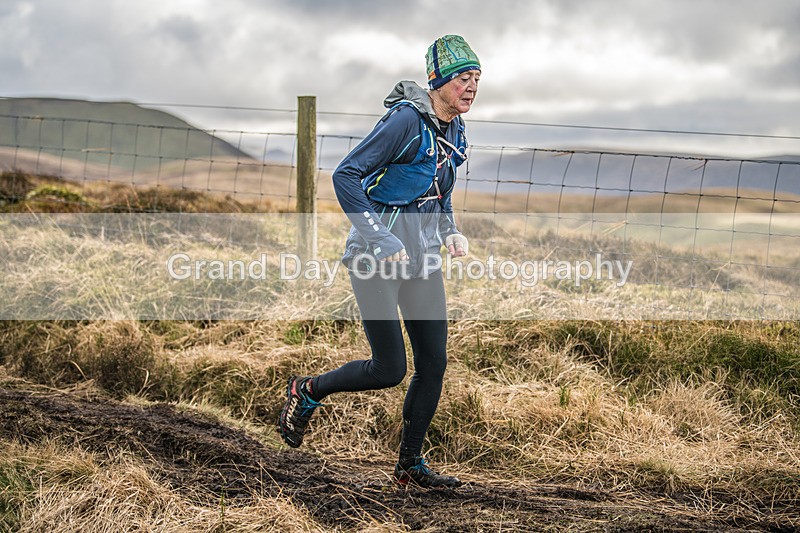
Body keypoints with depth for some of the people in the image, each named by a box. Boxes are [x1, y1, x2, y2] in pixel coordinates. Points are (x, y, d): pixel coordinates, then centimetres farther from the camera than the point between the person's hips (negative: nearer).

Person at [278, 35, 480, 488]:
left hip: (423, 258, 8)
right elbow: (346, 176, -20)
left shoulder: (455, 130, 10)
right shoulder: (407, 119, -17)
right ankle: (308, 391, 20)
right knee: (390, 370, -6)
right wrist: (381, 239, -24)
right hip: (377, 259, -8)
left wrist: (450, 232, 6)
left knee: (433, 363, 4)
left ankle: (411, 464, 19)